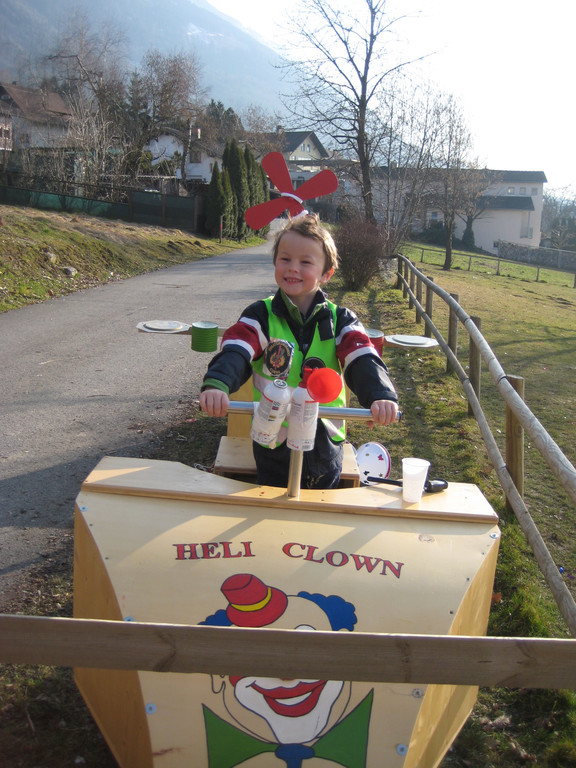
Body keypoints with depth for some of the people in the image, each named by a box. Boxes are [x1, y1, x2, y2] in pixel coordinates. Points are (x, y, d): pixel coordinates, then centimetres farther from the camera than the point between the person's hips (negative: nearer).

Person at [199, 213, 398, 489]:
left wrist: (381, 396, -38)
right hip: (273, 444, -1)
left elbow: (363, 360, -17)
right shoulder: (261, 316, -5)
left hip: (325, 446, 1)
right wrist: (216, 384, -44)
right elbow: (235, 352, -22)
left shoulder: (341, 320, -2)